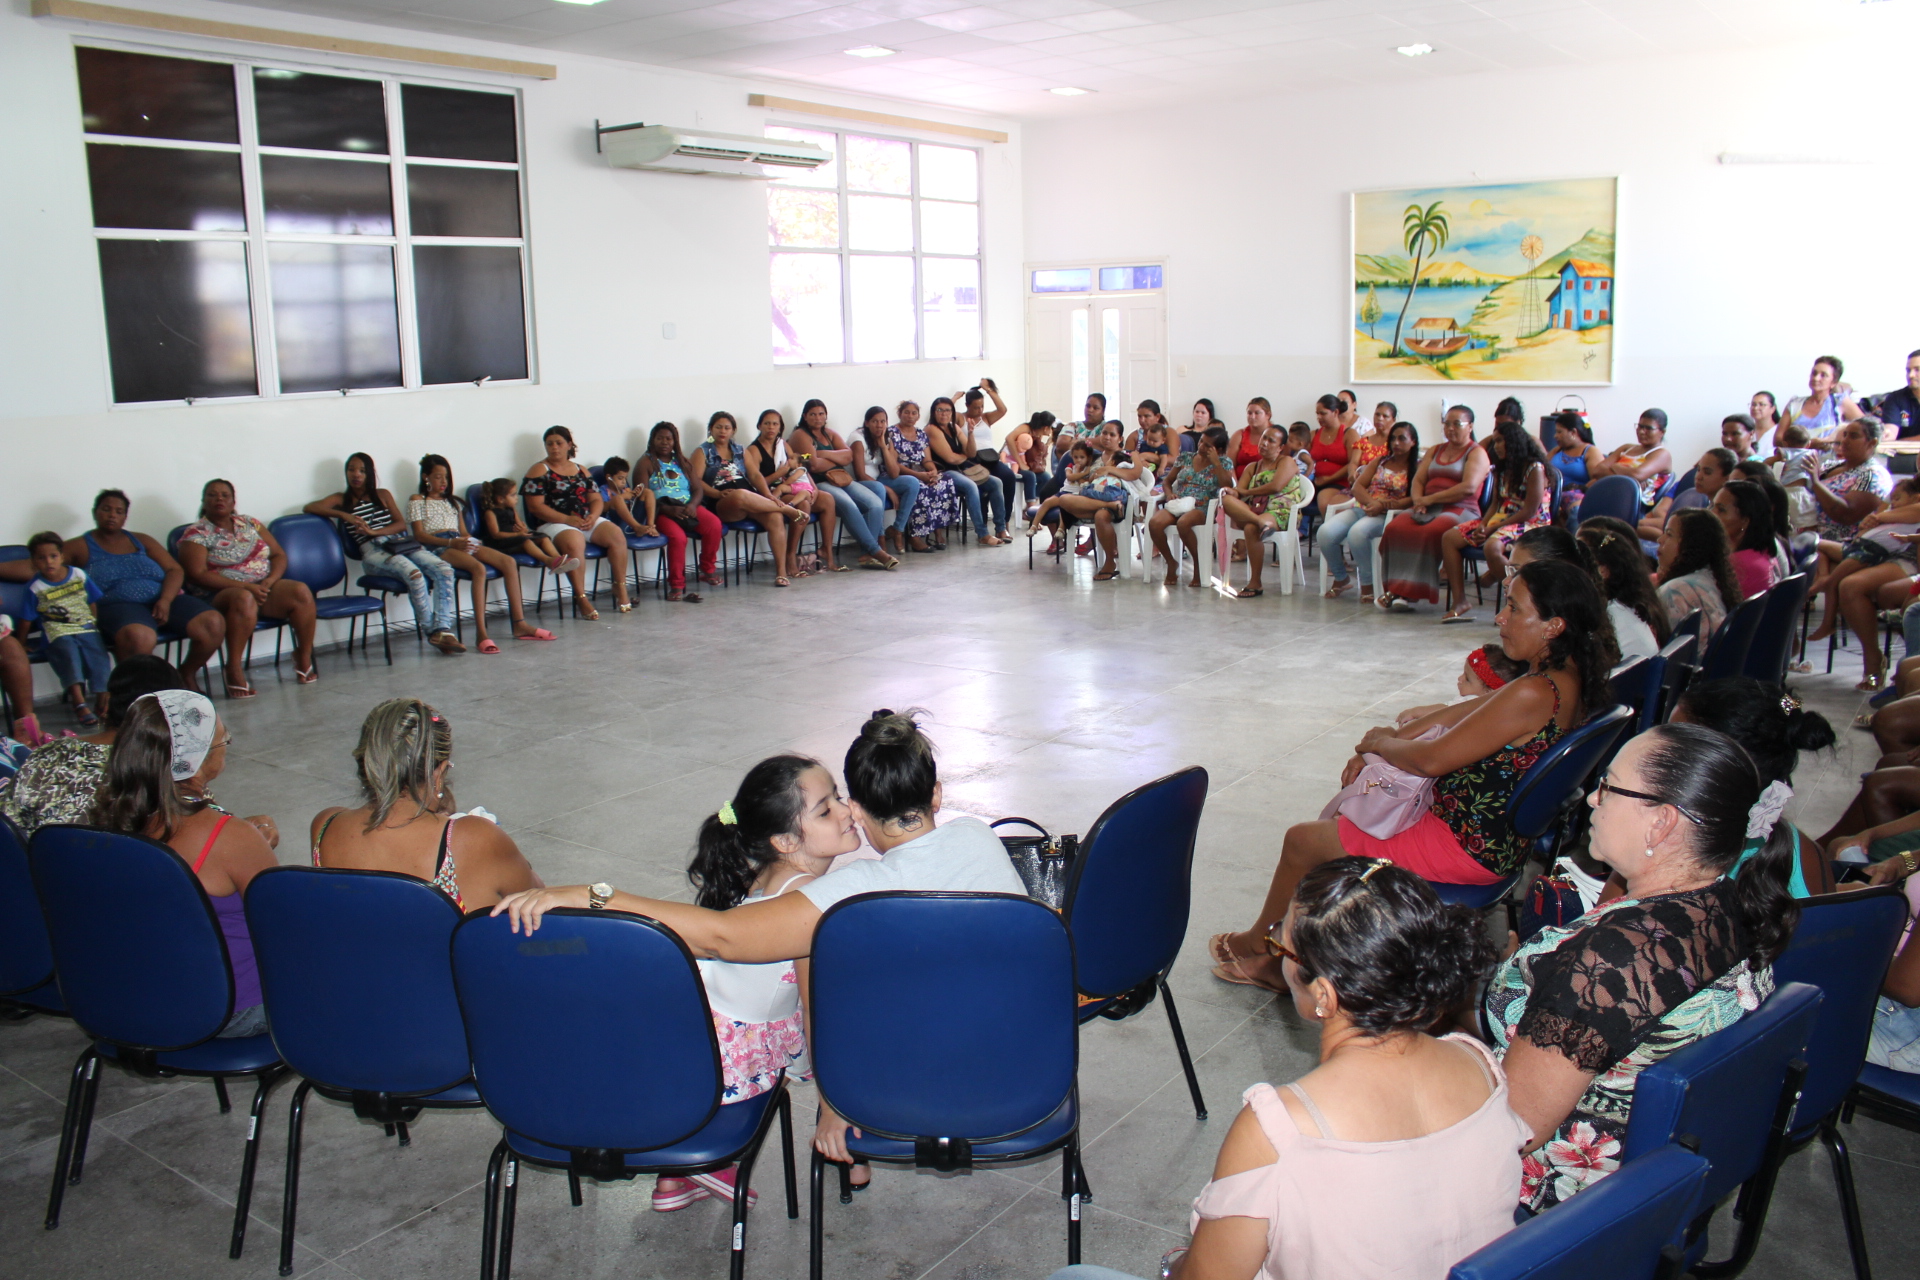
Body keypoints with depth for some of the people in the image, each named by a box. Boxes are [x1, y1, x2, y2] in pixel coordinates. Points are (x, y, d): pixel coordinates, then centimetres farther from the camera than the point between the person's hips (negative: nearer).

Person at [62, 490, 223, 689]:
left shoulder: (142, 541, 23)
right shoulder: (80, 547, 13)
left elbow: (175, 570, 12)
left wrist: (165, 600, -8)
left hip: (162, 600, 4)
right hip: (120, 605, -4)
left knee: (214, 623, -22)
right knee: (139, 637, -41)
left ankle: (187, 673, 5)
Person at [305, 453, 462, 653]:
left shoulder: (383, 495, 23)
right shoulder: (341, 500, 17)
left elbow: (401, 524, 11)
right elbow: (310, 507, 1)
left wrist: (374, 532, -7)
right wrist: (344, 515, -10)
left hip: (402, 544, 4)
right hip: (373, 551, -4)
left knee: (445, 570, -25)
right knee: (414, 574, -35)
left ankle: (443, 629, -33)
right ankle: (431, 631, -23)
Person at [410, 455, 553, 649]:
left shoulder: (453, 502, 30)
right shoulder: (417, 501, 11)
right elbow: (419, 535, -2)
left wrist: (471, 541, -3)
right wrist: (451, 542, -17)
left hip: (460, 544, 6)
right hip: (437, 547, -6)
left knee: (509, 562, -17)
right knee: (478, 568, -36)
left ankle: (519, 624, -21)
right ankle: (480, 634, -44)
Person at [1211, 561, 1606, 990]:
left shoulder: (1533, 694, -30)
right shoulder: (1566, 676, 0)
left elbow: (1431, 760, -26)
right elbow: (1468, 713, 11)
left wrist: (1381, 742, -6)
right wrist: (1395, 737, 2)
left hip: (1467, 847, -10)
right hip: (1498, 837, 10)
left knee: (1302, 840, 4)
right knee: (1338, 811, 23)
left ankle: (1259, 942, 33)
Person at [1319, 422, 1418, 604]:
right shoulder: (1380, 461, 21)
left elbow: (1414, 499, -9)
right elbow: (1358, 486, 10)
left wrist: (1382, 506, -21)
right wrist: (1372, 501, -11)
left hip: (1388, 515, -5)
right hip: (1361, 508, 5)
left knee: (1357, 532, -38)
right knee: (1325, 532, -22)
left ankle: (1367, 583, -19)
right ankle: (1340, 579, 1)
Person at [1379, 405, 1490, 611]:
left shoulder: (1477, 453, 4)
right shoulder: (1435, 451, 25)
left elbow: (1469, 488, -11)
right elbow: (1418, 480, 18)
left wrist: (1431, 499, -13)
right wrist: (1418, 500, -5)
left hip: (1460, 510, -5)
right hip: (1427, 509, 6)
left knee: (1430, 532, -36)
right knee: (1395, 528, -25)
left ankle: (1410, 592, -32)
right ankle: (1395, 589, -29)